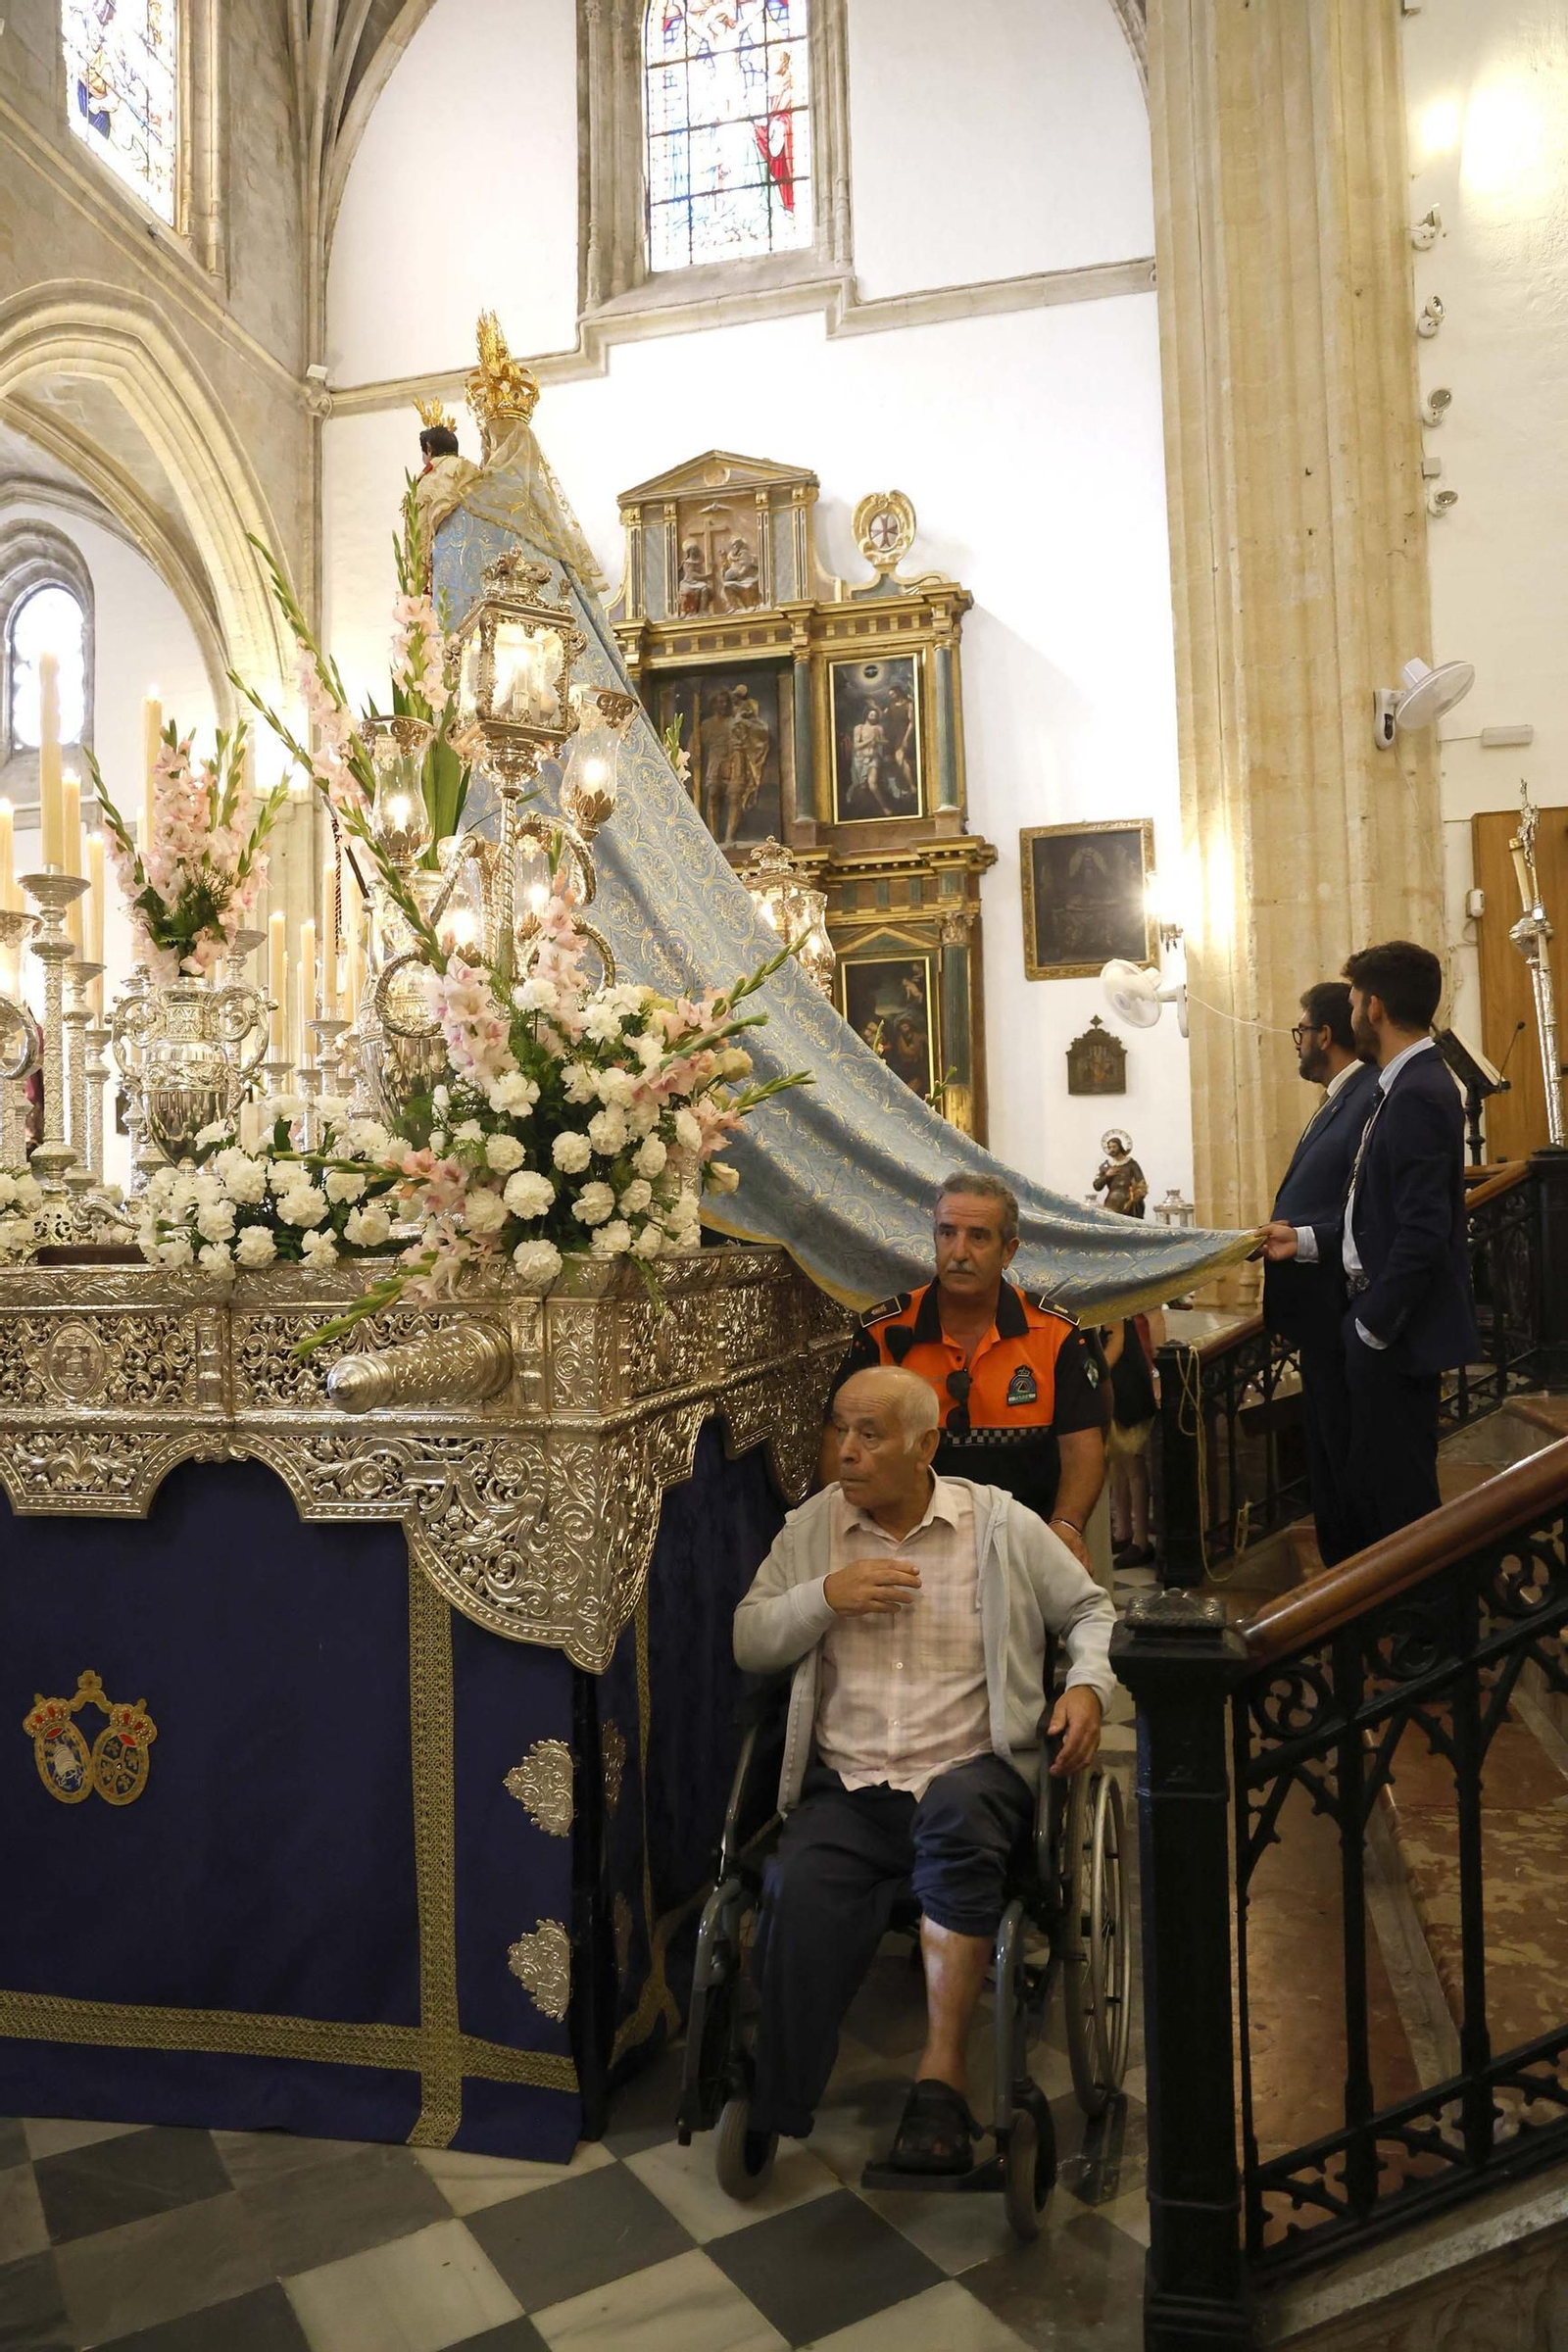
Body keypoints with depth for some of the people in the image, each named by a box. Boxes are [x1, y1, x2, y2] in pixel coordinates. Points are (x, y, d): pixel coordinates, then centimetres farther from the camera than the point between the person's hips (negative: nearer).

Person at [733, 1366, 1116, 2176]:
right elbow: (747, 1643, 9)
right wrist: (825, 1596, -8)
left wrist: (1088, 1686, -7)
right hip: (844, 1787, 2)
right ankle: (767, 2113, -10)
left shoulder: (1002, 1525, 5)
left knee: (955, 1810, -37)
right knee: (798, 1896, -28)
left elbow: (1092, 1610, 13)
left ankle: (943, 2072, -25)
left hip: (973, 1773, -1)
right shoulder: (810, 1526, 11)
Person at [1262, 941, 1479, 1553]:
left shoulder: (1419, 1095, -20)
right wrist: (1306, 1240, 12)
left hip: (1398, 1330, -10)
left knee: (1399, 1491, 3)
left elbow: (1423, 1230, -24)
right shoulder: (1407, 1086, 10)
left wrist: (1374, 1326, -18)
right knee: (1368, 1486, 19)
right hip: (1380, 1319, 10)